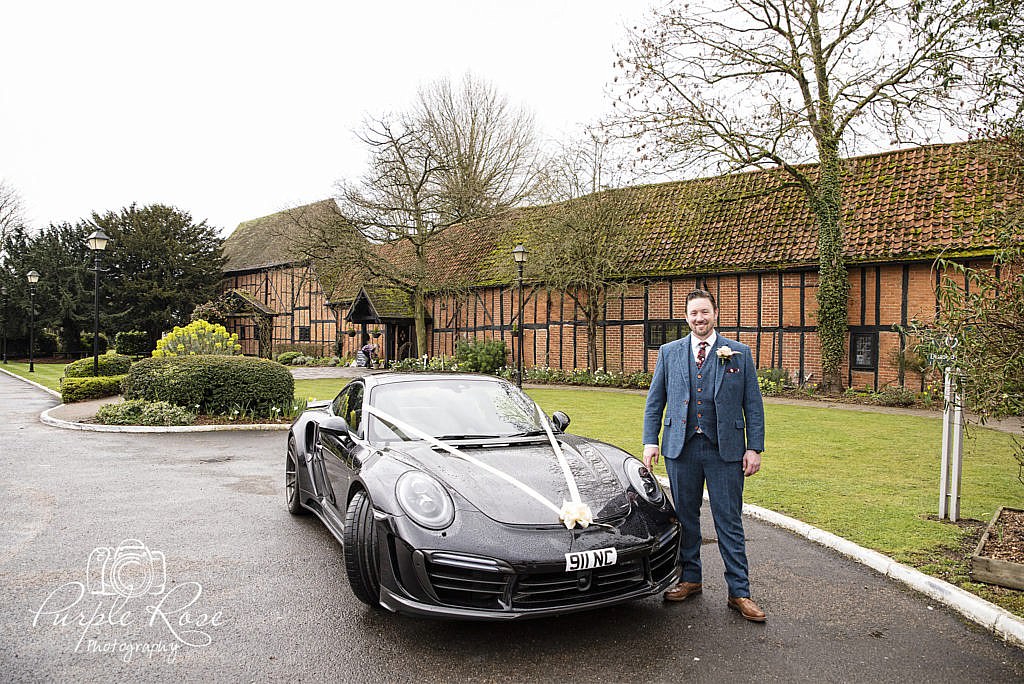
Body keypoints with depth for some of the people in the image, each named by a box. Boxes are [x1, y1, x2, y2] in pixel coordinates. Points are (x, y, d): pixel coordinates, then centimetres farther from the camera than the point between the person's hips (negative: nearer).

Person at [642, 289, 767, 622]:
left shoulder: (740, 353, 3)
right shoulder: (669, 353, 7)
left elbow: (753, 404, 3)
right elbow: (654, 401, 9)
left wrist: (754, 447, -3)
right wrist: (650, 441, 0)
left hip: (725, 450, -2)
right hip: (681, 448, 2)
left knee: (729, 523, 3)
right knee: (685, 518, 12)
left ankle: (739, 592, 13)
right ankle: (690, 579, 28)